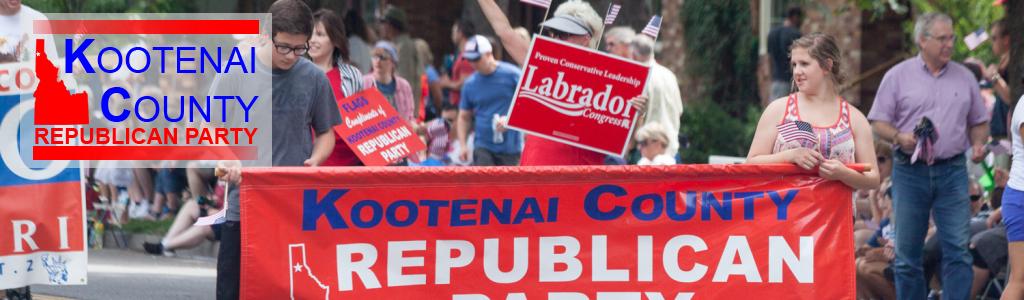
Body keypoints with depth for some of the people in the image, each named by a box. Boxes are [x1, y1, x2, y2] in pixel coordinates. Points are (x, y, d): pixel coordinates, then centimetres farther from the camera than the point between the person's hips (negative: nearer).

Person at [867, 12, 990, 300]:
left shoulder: (964, 77, 12)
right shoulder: (898, 76, 3)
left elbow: (979, 122, 19)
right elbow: (878, 122, 2)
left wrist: (978, 143, -2)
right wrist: (899, 137, -17)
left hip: (952, 171, 1)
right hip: (910, 171, -1)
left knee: (958, 249, -7)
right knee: (907, 253, 3)